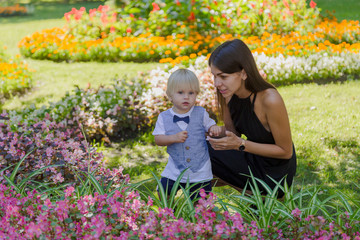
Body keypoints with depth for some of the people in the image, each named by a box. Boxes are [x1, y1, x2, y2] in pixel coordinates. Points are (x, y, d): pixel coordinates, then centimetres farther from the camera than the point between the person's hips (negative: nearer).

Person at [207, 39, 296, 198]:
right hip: (251, 157, 7)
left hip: (274, 174, -7)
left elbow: (286, 151, -20)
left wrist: (240, 144, -27)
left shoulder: (269, 100, -31)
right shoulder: (228, 93, -10)